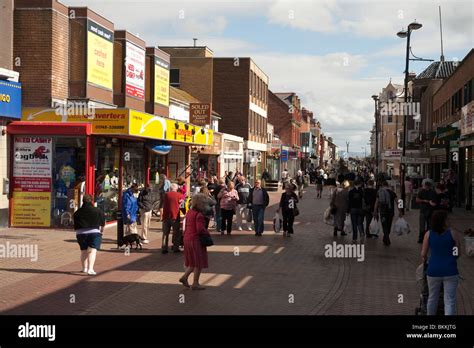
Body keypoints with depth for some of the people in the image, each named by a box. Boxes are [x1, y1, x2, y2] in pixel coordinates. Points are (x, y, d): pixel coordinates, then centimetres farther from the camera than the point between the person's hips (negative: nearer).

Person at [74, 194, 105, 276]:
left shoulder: (77, 213, 9)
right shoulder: (98, 211, 2)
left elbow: (75, 226, 12)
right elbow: (102, 223, 13)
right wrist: (101, 229, 33)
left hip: (80, 233, 3)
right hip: (94, 232, -3)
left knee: (83, 250, 19)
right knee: (92, 250, -8)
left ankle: (84, 268, 32)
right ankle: (90, 269, -24)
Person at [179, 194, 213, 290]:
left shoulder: (189, 212, 9)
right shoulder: (199, 215, -19)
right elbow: (200, 229, -25)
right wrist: (207, 233, -9)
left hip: (187, 238, 9)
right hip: (196, 240, -9)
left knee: (192, 262, 22)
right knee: (199, 263, 3)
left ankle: (185, 277, 14)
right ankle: (195, 283, 8)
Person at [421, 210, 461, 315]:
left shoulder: (428, 234, 0)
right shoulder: (452, 234, -3)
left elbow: (423, 254, 3)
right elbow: (458, 254, 4)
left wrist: (425, 261, 25)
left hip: (433, 270, 2)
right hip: (450, 271, -2)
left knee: (432, 298, 19)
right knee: (449, 301, 0)